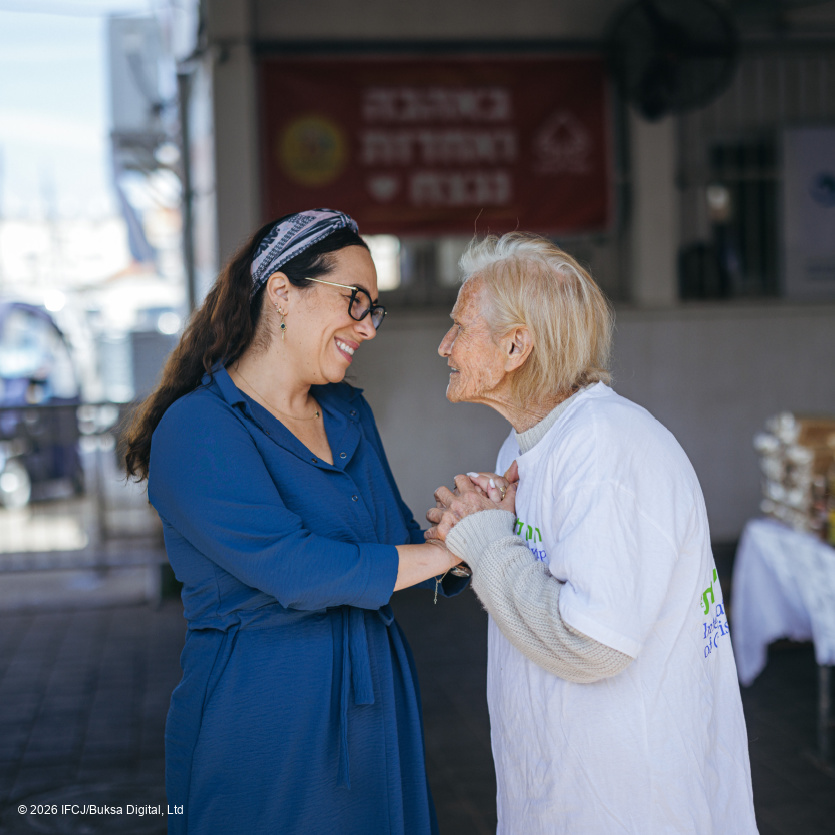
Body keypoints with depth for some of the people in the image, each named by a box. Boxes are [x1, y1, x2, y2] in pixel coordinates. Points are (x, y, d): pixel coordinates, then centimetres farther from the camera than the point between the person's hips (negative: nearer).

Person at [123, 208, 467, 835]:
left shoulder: (349, 414, 10)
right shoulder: (197, 430, -15)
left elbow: (399, 536, 12)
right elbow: (297, 572, -24)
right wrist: (455, 547, -17)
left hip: (376, 704, 7)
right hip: (263, 715, -7)